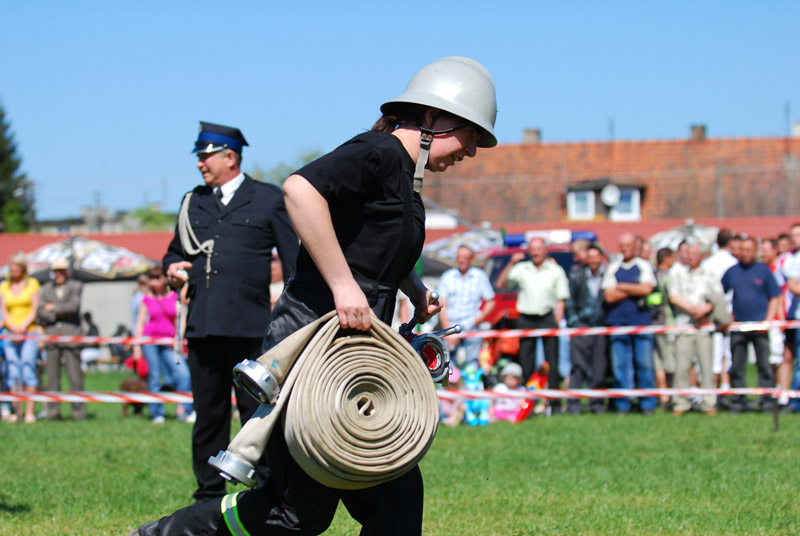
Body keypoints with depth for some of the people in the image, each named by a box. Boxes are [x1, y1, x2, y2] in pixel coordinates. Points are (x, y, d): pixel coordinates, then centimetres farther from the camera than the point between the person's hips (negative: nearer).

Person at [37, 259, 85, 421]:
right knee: (52, 375, 1)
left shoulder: (76, 287, 8)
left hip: (71, 334, -3)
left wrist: (54, 308, 1)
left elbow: (73, 306, -8)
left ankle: (78, 411, -4)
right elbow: (41, 311, 5)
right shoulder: (46, 289, 16)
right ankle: (53, 411, 5)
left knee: (75, 375, -7)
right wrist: (60, 315, -6)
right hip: (51, 334, 3)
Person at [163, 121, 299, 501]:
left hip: (250, 327, -4)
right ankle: (209, 496, 14)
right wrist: (172, 268, 4)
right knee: (208, 415, 7)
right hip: (203, 327, 4)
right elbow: (175, 252, 30)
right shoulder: (193, 202, 20)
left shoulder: (268, 199, 7)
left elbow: (294, 262, 4)